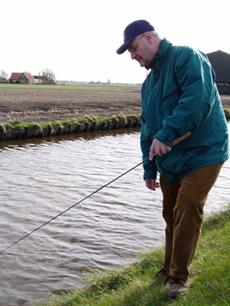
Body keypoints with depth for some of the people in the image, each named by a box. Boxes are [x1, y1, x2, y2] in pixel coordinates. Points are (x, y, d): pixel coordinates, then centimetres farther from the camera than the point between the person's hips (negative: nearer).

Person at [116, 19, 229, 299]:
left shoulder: (186, 57, -11)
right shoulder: (149, 82, 15)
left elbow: (198, 99, -28)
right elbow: (148, 128, 16)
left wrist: (166, 134, -29)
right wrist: (149, 168, 13)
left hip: (202, 153, -8)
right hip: (170, 160, 8)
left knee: (186, 212, -10)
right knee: (171, 215, 13)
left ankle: (179, 277, 5)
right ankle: (169, 268, 28)